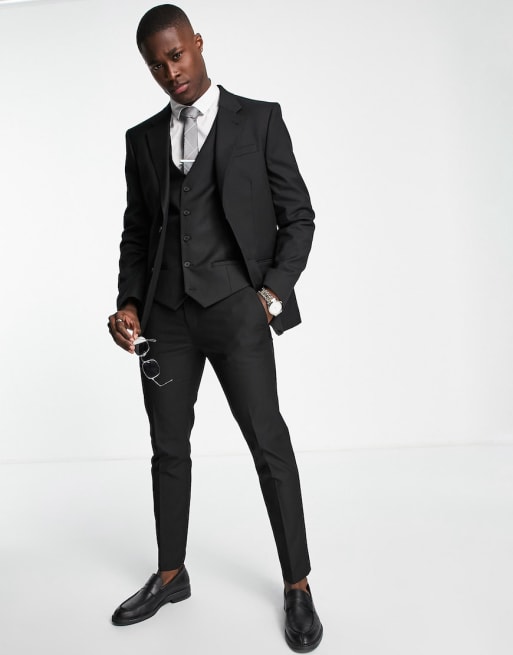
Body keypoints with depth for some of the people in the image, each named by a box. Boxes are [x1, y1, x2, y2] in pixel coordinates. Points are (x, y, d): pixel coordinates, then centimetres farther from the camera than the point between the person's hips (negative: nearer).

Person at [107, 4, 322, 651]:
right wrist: (129, 302, 2)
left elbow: (298, 216, 3)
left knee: (269, 443, -4)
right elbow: (135, 232, 16)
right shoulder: (142, 138, 15)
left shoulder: (259, 119, 4)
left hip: (235, 308, -4)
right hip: (164, 315, 4)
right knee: (169, 448, 11)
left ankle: (298, 587, 14)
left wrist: (273, 289, -10)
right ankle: (170, 576, 30)